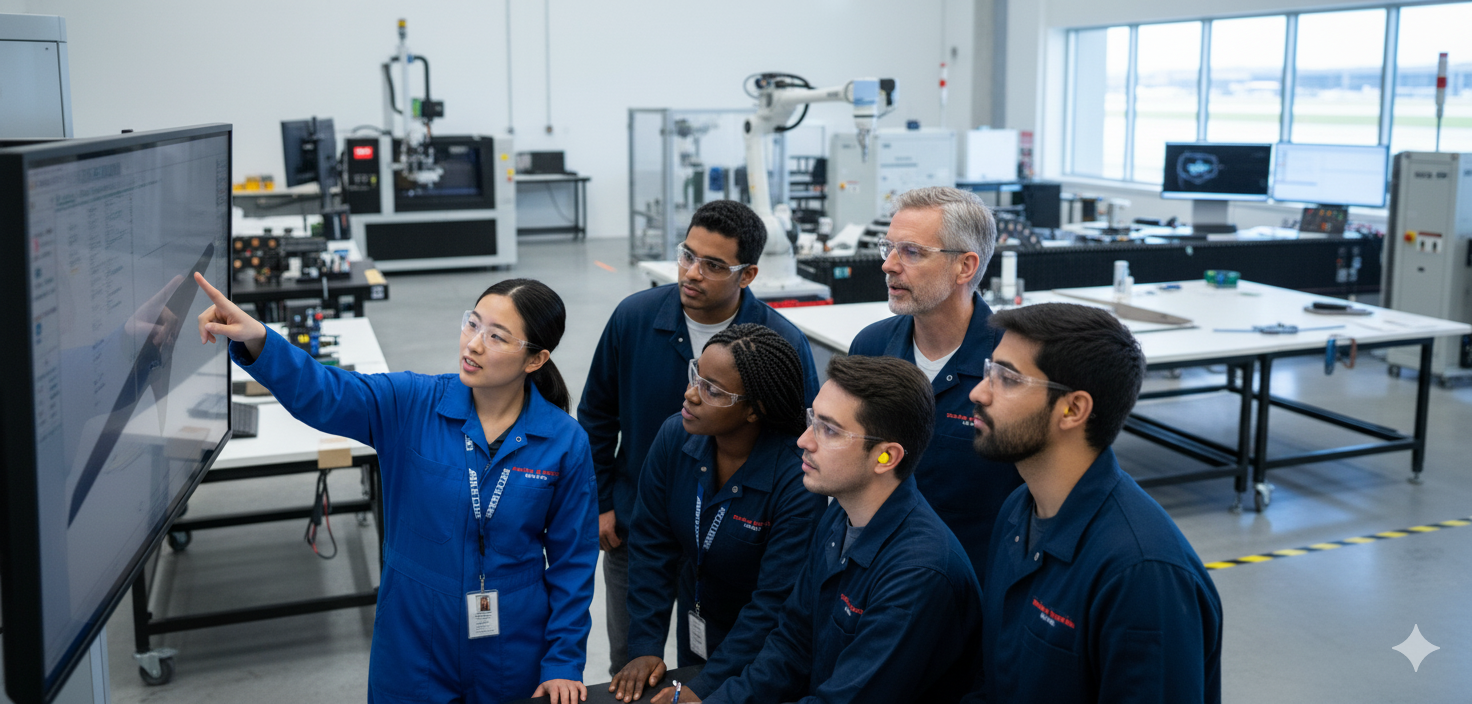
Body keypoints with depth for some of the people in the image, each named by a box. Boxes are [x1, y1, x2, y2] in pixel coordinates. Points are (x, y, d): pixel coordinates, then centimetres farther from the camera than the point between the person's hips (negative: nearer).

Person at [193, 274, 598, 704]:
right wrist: (257, 341, -43)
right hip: (413, 650, 1)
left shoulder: (566, 443, -10)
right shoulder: (411, 405, -9)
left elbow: (572, 559, -4)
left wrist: (564, 664, -5)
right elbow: (321, 393, -24)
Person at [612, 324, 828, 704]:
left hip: (762, 656, -4)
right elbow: (651, 544, -8)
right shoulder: (675, 436, -15)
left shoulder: (798, 482, -30)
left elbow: (774, 602, -27)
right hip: (694, 633, 4)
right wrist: (646, 646, -11)